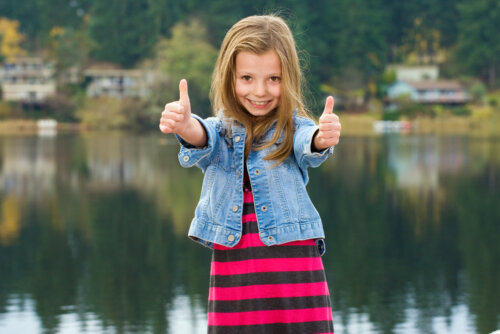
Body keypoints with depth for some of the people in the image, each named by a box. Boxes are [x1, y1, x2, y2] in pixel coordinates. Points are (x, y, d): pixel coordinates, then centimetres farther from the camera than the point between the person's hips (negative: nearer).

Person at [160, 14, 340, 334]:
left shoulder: (294, 127, 5)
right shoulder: (222, 130, 7)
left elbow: (308, 146, -18)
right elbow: (204, 139, -16)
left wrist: (323, 137, -43)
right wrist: (184, 125, -41)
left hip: (294, 262, -1)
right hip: (233, 267, 1)